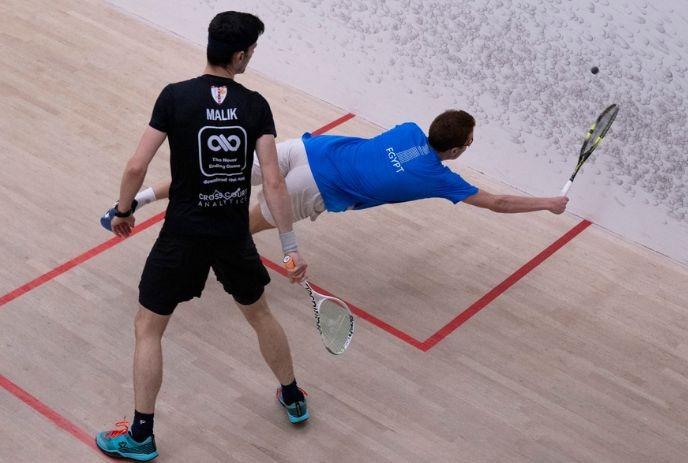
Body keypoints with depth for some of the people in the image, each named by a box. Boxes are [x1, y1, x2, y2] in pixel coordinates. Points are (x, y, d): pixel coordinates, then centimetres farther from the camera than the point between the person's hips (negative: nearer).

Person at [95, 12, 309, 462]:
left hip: (183, 236, -2)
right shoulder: (256, 105, -7)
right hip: (235, 237, 3)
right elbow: (273, 181, -12)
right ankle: (294, 399, 44)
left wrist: (124, 210, 5)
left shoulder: (176, 96, -12)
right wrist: (291, 246, -7)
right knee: (260, 313, 28)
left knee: (148, 328, 14)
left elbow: (137, 165, -14)